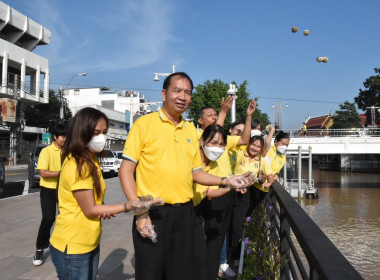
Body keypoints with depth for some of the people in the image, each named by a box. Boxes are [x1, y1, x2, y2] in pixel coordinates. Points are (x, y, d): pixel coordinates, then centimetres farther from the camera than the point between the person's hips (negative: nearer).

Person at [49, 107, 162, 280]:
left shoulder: (92, 160, 8)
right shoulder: (77, 165, -21)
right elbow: (90, 210, -18)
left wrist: (104, 210, -11)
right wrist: (128, 206, -18)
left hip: (91, 243, 8)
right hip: (72, 247, -8)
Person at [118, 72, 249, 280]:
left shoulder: (191, 130, 10)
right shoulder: (144, 123, -6)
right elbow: (125, 170, -7)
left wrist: (226, 181, 4)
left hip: (184, 212, 5)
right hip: (152, 213, -4)